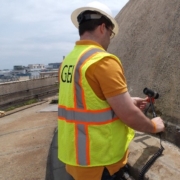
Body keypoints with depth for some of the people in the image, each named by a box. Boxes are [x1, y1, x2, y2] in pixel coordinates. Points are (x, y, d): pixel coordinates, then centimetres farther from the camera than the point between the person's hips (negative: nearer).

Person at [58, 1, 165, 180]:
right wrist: (153, 126, -1)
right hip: (97, 160, -7)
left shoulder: (68, 61, 4)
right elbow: (128, 115, -21)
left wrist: (127, 102, 16)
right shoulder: (103, 60, -22)